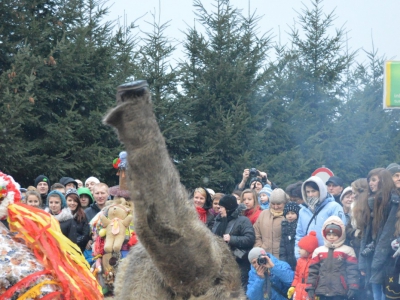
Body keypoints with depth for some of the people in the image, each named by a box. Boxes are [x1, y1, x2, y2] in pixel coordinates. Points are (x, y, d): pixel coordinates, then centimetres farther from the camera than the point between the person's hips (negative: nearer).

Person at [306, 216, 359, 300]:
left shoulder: (347, 251, 1)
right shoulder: (318, 251, 11)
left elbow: (352, 271, -3)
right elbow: (313, 270, 9)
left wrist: (353, 288, -12)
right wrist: (310, 288, 1)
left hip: (339, 292, -3)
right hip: (323, 291, 3)